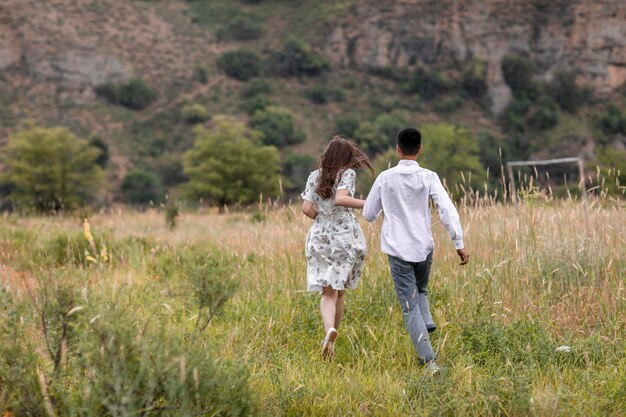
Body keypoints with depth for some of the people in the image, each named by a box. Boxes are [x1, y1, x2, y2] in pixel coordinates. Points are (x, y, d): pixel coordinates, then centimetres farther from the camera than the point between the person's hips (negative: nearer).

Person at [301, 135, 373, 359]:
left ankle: (329, 331, -29)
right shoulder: (347, 173, -4)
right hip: (346, 236, -2)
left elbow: (307, 209, 0)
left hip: (320, 237, 2)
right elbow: (341, 198, -21)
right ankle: (330, 340, 17)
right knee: (339, 292, 13)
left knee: (328, 293, -2)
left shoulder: (314, 176, 6)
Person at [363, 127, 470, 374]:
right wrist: (459, 243, -12)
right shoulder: (428, 177, -3)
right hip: (424, 248, 2)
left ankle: (429, 361, -12)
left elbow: (368, 214, 5)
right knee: (420, 292, 31)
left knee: (410, 308, -2)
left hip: (398, 250, -2)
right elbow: (447, 210, -13)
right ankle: (427, 324, 5)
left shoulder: (385, 178, -3)